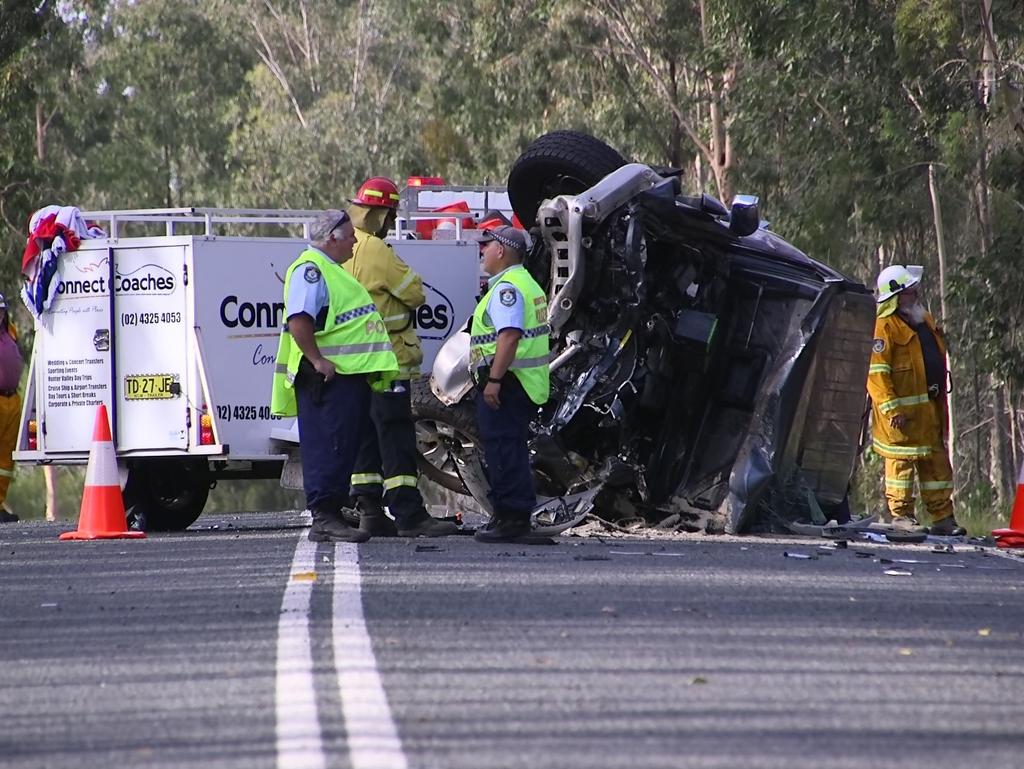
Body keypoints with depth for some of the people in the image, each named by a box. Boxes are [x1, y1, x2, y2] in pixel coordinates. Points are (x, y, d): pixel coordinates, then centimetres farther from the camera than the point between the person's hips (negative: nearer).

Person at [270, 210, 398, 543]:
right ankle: (324, 518, -13)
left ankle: (333, 511, 16)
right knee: (327, 448, -12)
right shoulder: (310, 269, -11)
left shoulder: (331, 270, 24)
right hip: (329, 376, -11)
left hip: (350, 375, 11)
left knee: (344, 449, 12)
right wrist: (318, 360, -26)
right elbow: (298, 320, -23)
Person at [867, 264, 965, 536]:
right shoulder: (885, 327, -12)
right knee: (902, 461, -3)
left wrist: (940, 400, 22)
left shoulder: (925, 321, 16)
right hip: (901, 409, -8)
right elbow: (875, 372, -17)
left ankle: (943, 518, 14)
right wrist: (891, 409, -22)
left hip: (930, 407, 8)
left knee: (937, 460, 9)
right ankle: (901, 515, 5)